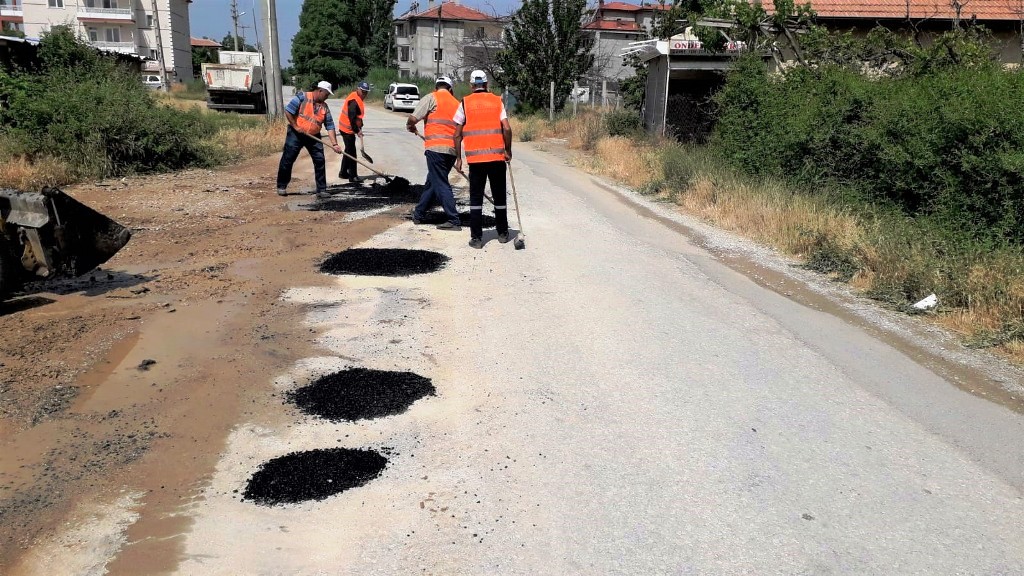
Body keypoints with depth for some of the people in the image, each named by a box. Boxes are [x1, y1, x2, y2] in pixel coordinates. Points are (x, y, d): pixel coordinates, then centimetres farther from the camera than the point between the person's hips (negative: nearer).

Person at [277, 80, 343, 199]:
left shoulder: (324, 107, 3)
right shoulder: (302, 97, -11)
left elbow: (330, 126, 0)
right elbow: (288, 111, -13)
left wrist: (334, 144, -9)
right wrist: (296, 127, -14)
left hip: (314, 136, 5)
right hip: (296, 134, -4)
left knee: (320, 161, -2)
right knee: (287, 160, 0)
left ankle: (321, 190, 5)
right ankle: (281, 187, 15)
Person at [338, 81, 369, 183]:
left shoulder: (358, 99, 12)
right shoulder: (354, 100, -20)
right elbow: (352, 118, -25)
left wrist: (359, 127, 9)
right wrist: (357, 131, -21)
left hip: (347, 129, 11)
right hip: (347, 129, -11)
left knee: (348, 151, 19)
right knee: (351, 152, -7)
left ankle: (343, 173, 30)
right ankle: (353, 176, -4)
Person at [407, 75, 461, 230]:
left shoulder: (431, 98, 1)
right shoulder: (457, 103, 18)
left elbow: (413, 118, -7)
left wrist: (411, 127, 15)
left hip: (436, 148, -6)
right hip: (452, 150, 6)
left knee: (440, 184, -4)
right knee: (432, 181, 18)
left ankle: (453, 220, -9)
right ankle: (419, 214, 28)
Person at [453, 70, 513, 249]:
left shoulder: (465, 103, 3)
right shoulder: (497, 101, 4)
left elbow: (457, 134, 2)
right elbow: (507, 129, -5)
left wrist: (458, 158, 10)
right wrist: (508, 151, 8)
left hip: (475, 158, -1)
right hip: (497, 156, 1)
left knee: (476, 198, 5)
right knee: (499, 196, 13)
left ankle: (476, 237, 2)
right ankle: (502, 233, 23)